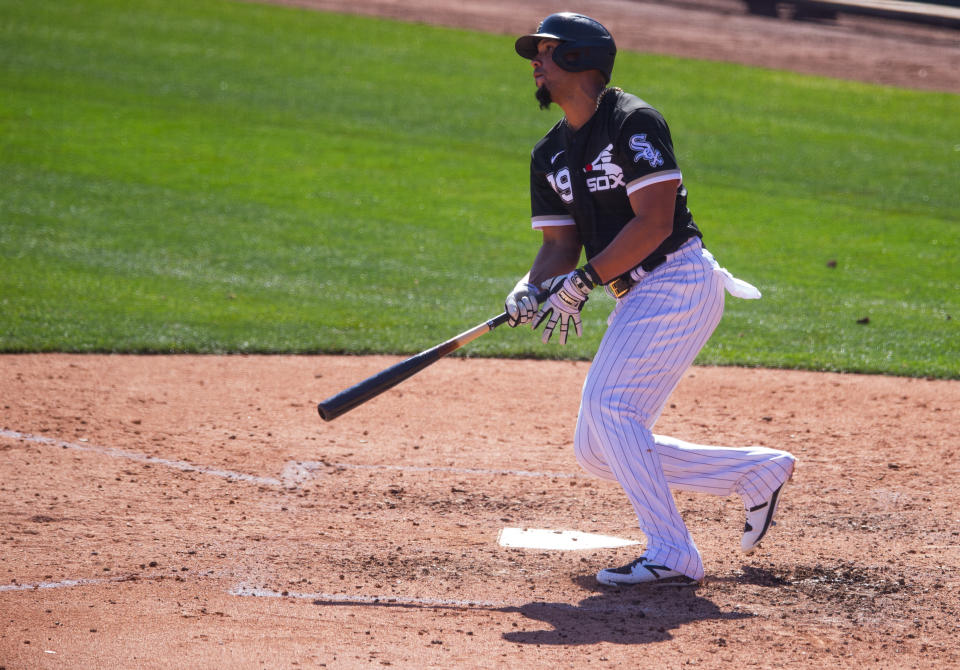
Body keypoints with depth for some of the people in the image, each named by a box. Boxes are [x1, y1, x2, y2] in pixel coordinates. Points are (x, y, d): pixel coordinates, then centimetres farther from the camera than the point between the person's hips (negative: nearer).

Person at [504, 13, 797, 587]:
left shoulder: (632, 121, -12)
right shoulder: (550, 155, 14)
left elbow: (654, 223, -19)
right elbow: (560, 244, 10)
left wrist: (583, 280, -22)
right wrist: (530, 291, -11)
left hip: (681, 279, -9)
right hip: (639, 298, 9)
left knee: (610, 405, -21)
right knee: (596, 451, 5)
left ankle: (672, 556, -15)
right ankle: (758, 470, 15)